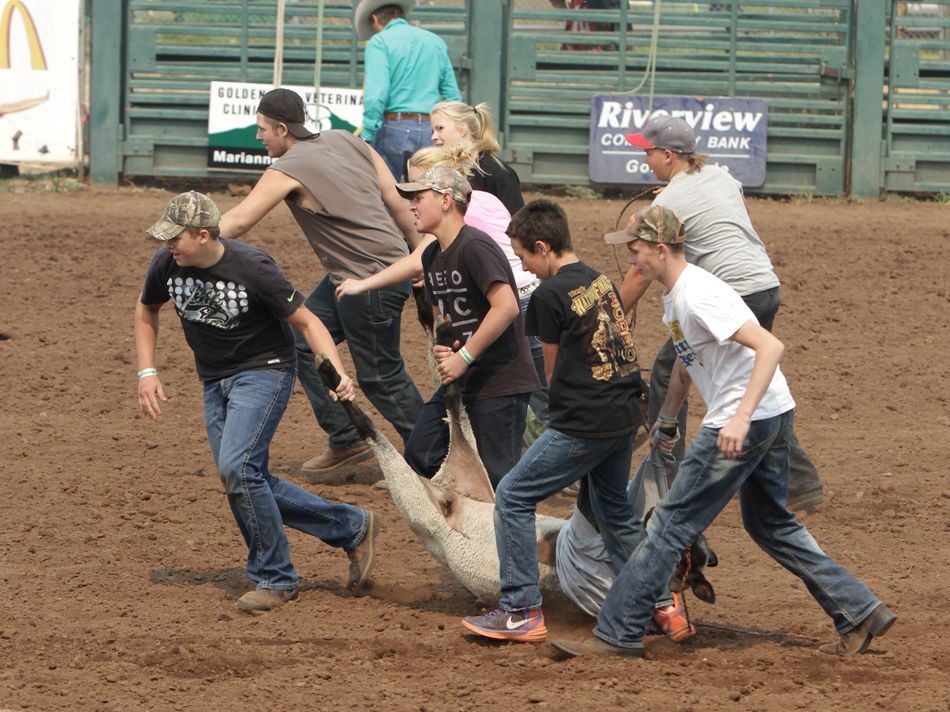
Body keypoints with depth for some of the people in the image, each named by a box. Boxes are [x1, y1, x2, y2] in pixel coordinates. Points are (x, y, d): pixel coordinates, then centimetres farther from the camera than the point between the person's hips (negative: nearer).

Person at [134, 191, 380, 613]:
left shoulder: (251, 269, -24)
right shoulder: (167, 265, -9)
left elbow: (306, 322, -17)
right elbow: (146, 312, 13)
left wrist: (337, 373, -31)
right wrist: (147, 372, 3)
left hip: (264, 371, -7)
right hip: (215, 382, 7)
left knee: (236, 468, -23)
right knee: (247, 483, 4)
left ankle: (274, 578, -8)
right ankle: (352, 528, 17)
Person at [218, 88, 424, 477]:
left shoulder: (287, 171, -15)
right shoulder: (346, 142, 7)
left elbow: (236, 221, -19)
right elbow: (397, 201, 9)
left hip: (374, 281, -9)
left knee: (381, 377, 2)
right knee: (302, 342, 13)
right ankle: (345, 441, 17)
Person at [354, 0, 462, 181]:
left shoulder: (380, 42, -1)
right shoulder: (436, 42, 15)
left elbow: (375, 95, -13)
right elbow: (453, 97, 12)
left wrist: (367, 137, -12)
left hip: (394, 127, -5)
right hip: (430, 131, 5)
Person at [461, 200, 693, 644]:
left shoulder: (550, 295, -12)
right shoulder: (599, 280, 11)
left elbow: (554, 371, -1)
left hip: (584, 424, -8)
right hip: (624, 416, 8)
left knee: (512, 497, 1)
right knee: (615, 511, 23)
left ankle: (521, 612, 0)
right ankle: (664, 607, 21)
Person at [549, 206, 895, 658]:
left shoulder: (698, 295, -19)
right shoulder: (675, 297, 13)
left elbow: (770, 347, -29)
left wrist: (741, 418, -36)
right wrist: (666, 421, 33)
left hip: (751, 419, -11)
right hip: (774, 418, 11)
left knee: (671, 523, -5)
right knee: (770, 524, 21)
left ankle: (618, 634, -2)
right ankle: (859, 613, 20)